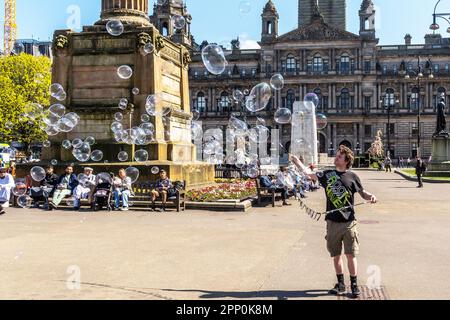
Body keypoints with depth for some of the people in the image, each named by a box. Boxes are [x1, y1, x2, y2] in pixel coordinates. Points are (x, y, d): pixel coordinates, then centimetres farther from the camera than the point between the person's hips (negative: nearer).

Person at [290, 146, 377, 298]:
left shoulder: (352, 176, 1)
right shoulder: (327, 174, 6)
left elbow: (362, 192, 11)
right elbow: (309, 174, 5)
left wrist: (371, 196, -9)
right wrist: (297, 162, -2)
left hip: (349, 222, -2)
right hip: (332, 222, 2)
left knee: (351, 255, 1)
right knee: (336, 255, 11)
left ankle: (354, 285, 15)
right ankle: (340, 284, 26)